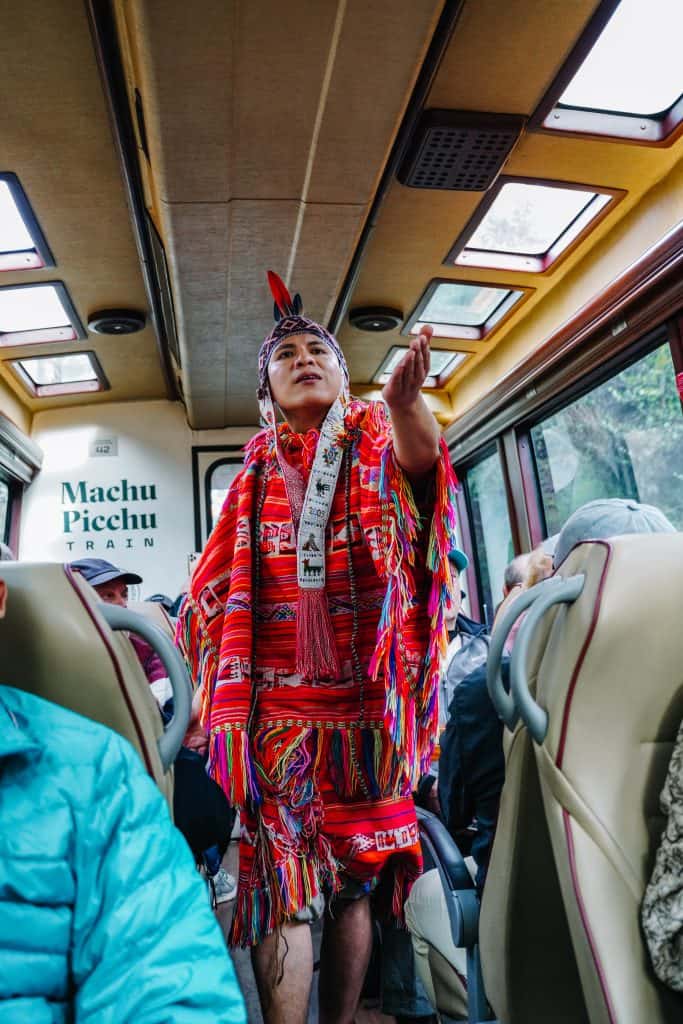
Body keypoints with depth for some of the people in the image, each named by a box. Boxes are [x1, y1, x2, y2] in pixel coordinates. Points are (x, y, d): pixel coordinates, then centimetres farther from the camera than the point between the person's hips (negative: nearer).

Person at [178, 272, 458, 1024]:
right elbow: (217, 591, 13)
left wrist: (405, 400, -41)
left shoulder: (374, 440, 6)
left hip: (362, 698, 0)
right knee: (278, 881, -3)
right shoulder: (257, 470, 10)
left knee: (353, 876, 11)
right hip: (274, 699, 1)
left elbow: (419, 457, -19)